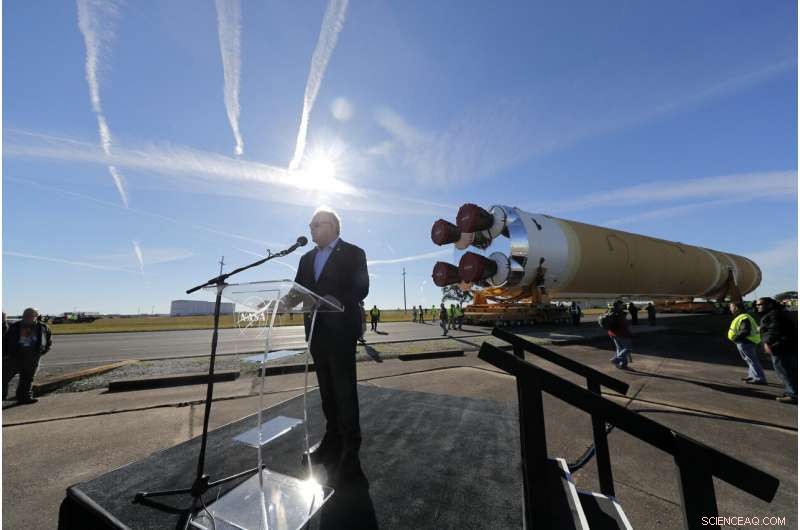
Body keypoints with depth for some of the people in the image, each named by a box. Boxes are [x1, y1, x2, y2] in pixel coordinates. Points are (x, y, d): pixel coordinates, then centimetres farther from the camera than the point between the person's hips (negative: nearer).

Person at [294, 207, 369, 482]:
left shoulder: (353, 253, -3)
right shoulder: (307, 258, 17)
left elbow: (361, 289, -12)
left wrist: (337, 301, -26)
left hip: (341, 330, -6)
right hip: (316, 330, 7)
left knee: (344, 387, -2)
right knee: (326, 388, 15)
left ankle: (350, 451, 9)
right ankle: (333, 438, 30)